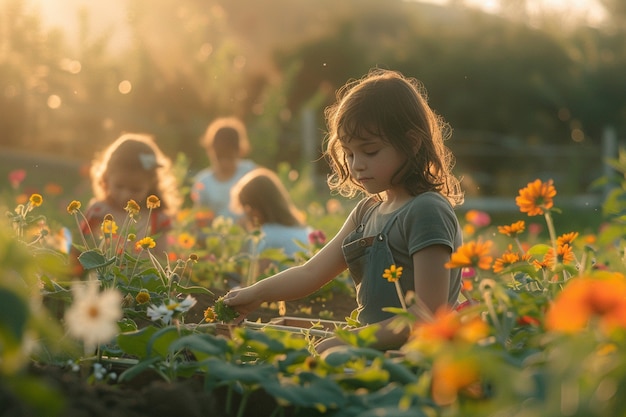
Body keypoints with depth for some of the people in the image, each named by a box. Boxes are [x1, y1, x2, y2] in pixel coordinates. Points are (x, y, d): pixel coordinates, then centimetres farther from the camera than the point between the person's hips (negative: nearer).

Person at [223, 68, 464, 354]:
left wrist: (353, 340, -16)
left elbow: (430, 315, -17)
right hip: (374, 353, 8)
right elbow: (312, 273, 13)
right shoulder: (367, 212, 14)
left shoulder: (427, 212, -13)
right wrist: (256, 294, 0)